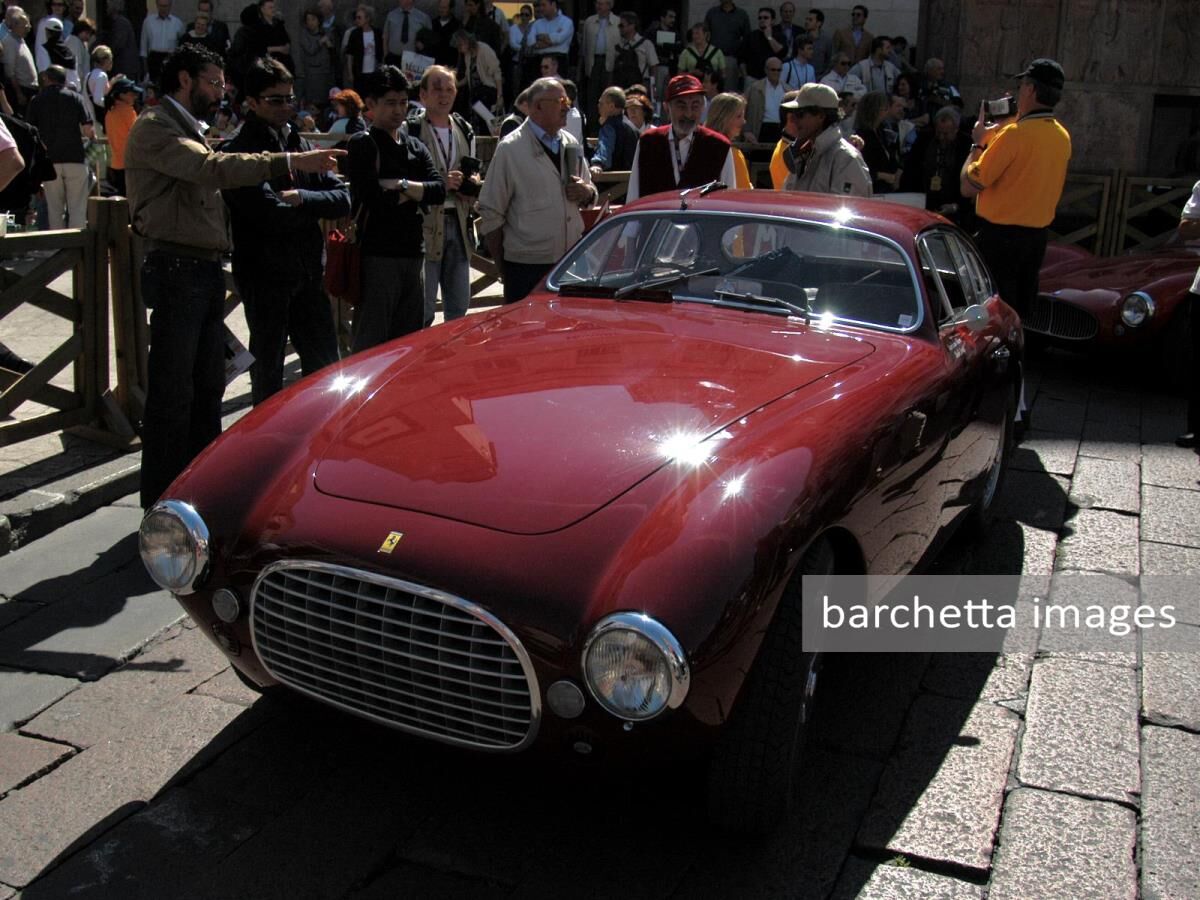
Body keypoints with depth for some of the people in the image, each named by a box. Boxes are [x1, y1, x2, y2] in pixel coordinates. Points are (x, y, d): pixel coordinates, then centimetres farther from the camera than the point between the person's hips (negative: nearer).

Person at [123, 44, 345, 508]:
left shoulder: (190, 132, 24)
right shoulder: (154, 128, -9)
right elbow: (214, 169, -25)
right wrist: (290, 162, -31)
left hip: (205, 272, 10)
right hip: (176, 271, -10)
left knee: (208, 387, 14)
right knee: (172, 394, -6)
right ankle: (162, 503, 1)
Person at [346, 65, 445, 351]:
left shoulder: (416, 147, 16)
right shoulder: (362, 145, -3)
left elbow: (439, 192, 2)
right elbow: (372, 197, -16)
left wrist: (402, 186, -11)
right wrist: (415, 194, -4)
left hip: (413, 254, 6)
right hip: (377, 255, -6)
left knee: (410, 338, 12)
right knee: (371, 341, -4)